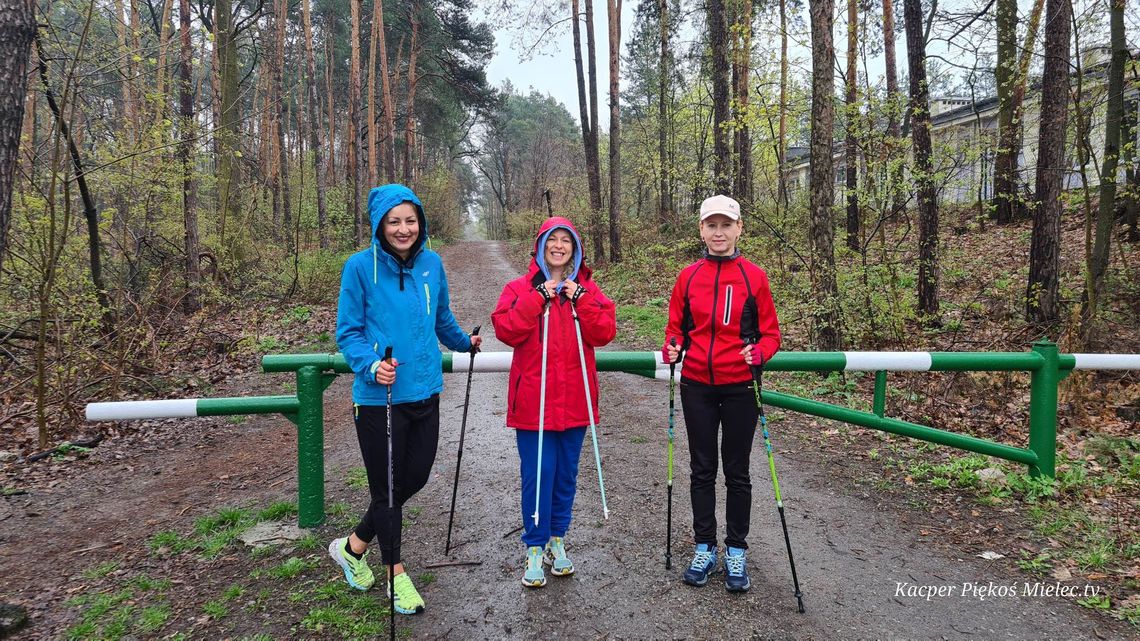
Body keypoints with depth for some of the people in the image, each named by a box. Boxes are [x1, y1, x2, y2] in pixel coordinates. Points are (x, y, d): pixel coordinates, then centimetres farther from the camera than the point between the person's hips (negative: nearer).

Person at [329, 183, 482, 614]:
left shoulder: (432, 264, 3)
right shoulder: (360, 266, -11)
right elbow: (348, 331, -9)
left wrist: (464, 342, 32)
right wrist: (371, 364, -26)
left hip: (425, 392, 5)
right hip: (379, 397, -5)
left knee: (415, 478, 15)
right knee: (387, 488, 8)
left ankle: (353, 546, 39)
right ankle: (396, 575, 30)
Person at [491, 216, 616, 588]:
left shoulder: (588, 290, 7)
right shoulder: (521, 288, 2)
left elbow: (604, 333, -4)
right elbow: (506, 330, -13)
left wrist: (580, 299, -13)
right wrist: (539, 298, -16)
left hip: (574, 400, 3)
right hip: (533, 400, -2)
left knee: (566, 473, 13)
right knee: (536, 474, 0)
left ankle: (557, 541, 29)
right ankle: (535, 549, 14)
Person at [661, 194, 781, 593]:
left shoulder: (754, 276, -3)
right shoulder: (688, 277, 2)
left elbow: (771, 332, 0)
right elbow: (675, 327, 8)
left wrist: (758, 354, -20)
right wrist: (671, 348, -13)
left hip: (739, 388, -2)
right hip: (697, 387, 2)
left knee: (737, 472, 9)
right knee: (702, 470, 11)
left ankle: (736, 552, 23)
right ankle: (704, 549, 25)